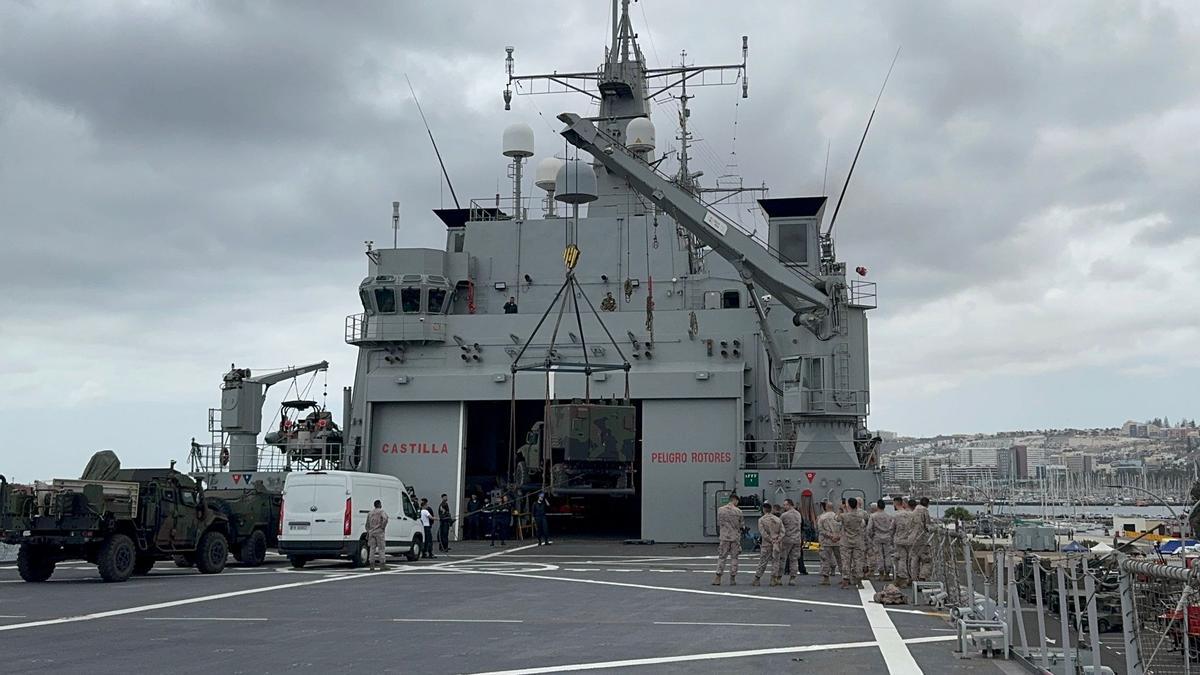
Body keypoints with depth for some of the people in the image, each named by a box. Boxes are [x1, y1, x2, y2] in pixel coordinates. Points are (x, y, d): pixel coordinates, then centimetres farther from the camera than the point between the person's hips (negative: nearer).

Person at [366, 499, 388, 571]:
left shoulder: (370, 513, 16)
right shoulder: (381, 511, -4)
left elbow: (367, 524, 19)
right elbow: (385, 518, -23)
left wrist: (368, 532, 22)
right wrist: (383, 527, -11)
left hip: (371, 532, 6)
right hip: (379, 532, -5)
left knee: (372, 549, 5)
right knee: (381, 548, -2)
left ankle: (372, 565, 2)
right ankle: (382, 565, -3)